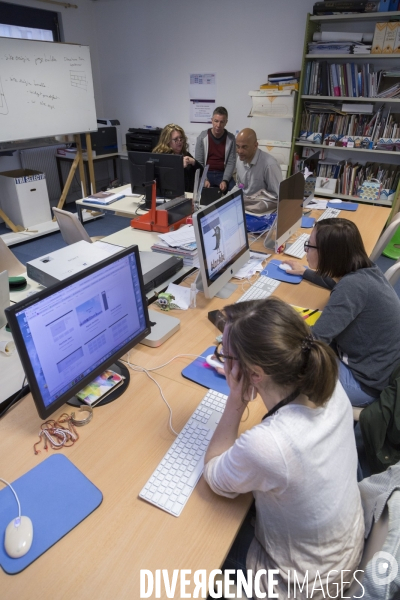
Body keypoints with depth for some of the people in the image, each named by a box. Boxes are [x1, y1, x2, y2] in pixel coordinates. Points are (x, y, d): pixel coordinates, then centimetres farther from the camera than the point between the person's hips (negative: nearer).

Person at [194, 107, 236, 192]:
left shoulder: (231, 138, 2)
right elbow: (199, 162, -3)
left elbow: (231, 162, -4)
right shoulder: (202, 137, -1)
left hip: (223, 174, 1)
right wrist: (204, 179, -19)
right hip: (206, 173, -1)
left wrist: (225, 180, -19)